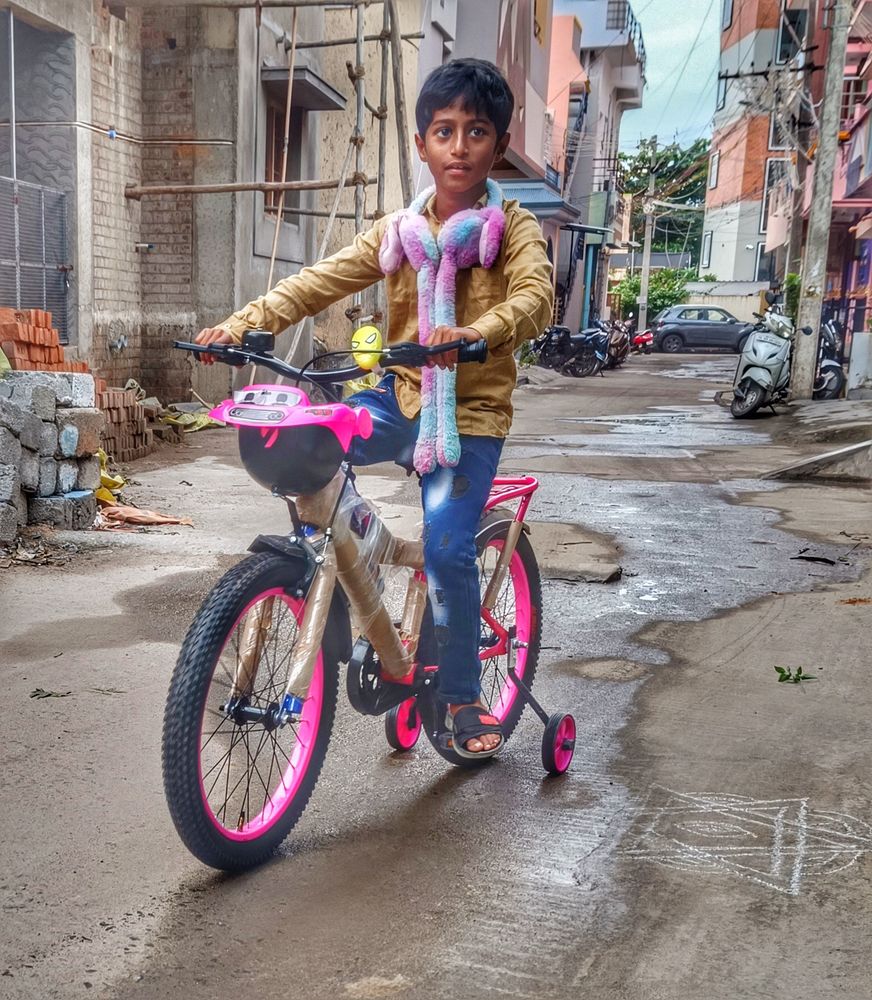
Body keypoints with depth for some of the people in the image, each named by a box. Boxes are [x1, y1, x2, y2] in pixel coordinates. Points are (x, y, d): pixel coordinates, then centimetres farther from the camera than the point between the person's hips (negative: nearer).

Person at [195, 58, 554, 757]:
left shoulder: (514, 228, -4)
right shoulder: (398, 232, 7)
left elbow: (534, 299, -23)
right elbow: (321, 281, -3)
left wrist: (475, 332, -45)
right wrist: (244, 322, -19)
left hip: (472, 409, -4)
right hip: (402, 394, 4)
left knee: (448, 548, -15)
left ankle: (463, 698, 6)